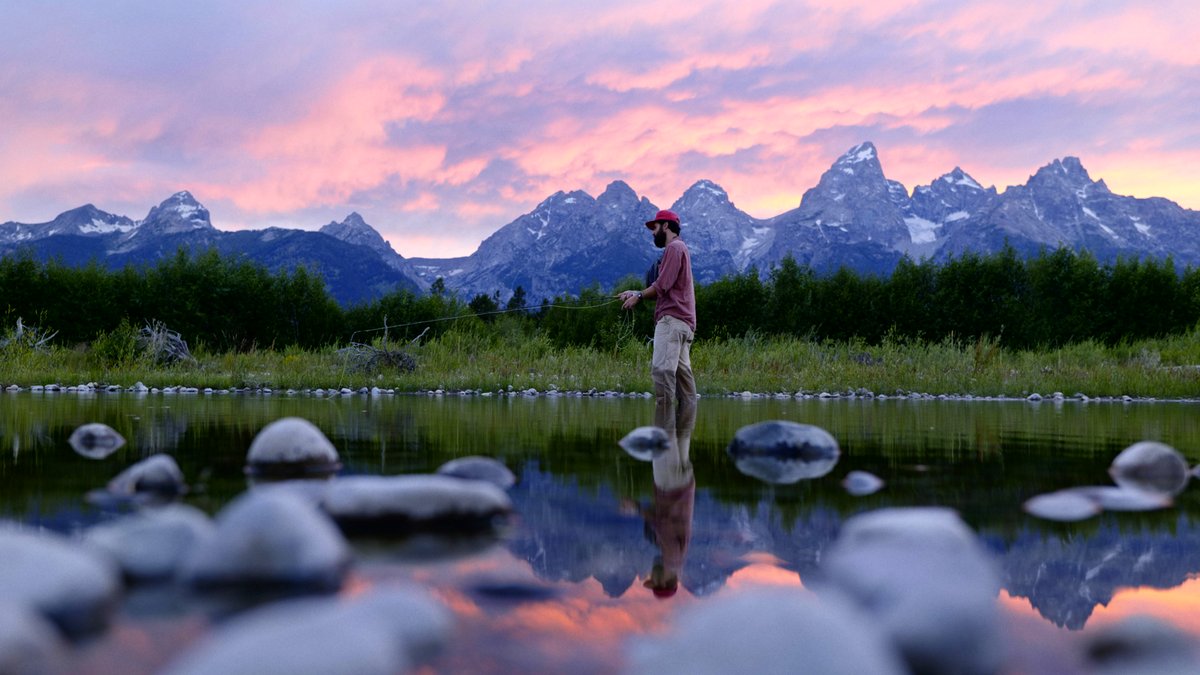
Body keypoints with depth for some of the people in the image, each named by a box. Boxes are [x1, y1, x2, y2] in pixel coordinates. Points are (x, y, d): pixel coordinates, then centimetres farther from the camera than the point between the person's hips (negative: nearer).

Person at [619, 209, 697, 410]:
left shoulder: (674, 247, -5)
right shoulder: (678, 248, 26)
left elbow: (662, 286, -13)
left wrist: (638, 296, 0)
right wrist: (635, 293, 15)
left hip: (672, 320, -11)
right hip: (683, 322, 11)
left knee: (662, 368, -18)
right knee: (681, 371, 7)